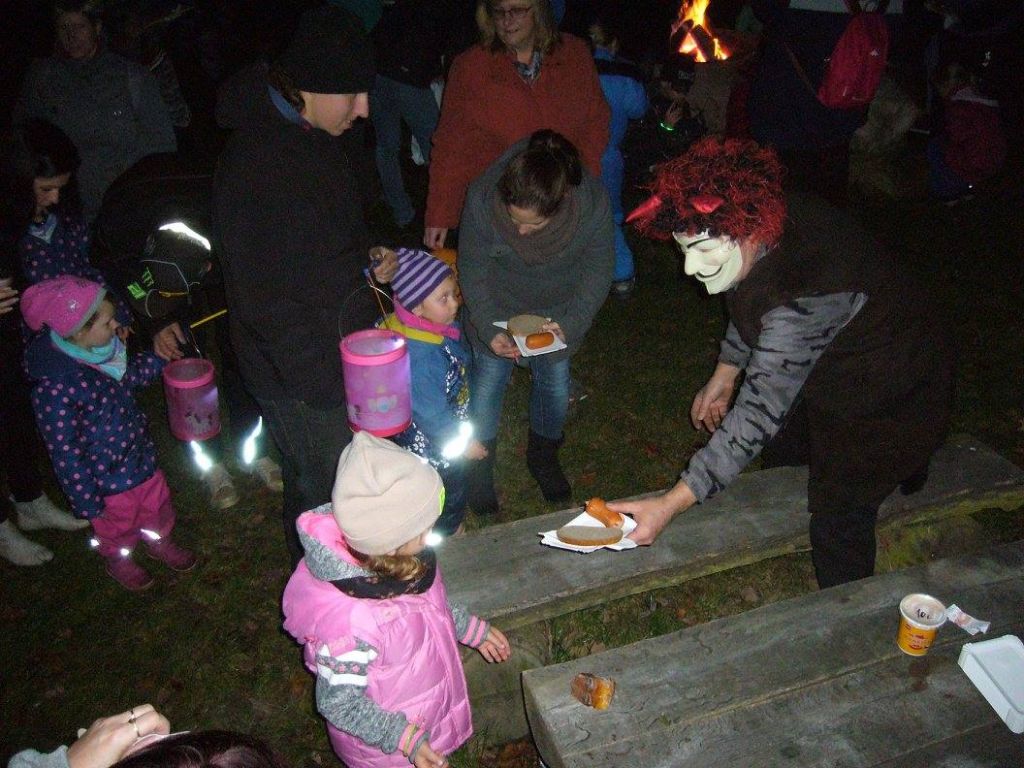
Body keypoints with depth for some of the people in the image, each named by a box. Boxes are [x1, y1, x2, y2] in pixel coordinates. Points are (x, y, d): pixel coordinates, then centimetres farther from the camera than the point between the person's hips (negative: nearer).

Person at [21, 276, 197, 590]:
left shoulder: (99, 351, -11)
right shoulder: (53, 389, -34)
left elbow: (132, 375, 12)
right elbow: (65, 454, -25)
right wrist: (88, 503, -18)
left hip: (142, 456, 6)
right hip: (108, 479, -6)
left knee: (157, 505, 28)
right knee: (119, 523, 22)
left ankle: (160, 542, 59)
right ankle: (119, 561, 54)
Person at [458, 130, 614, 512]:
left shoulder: (593, 204, -33)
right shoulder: (482, 198, -33)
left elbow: (598, 271, -14)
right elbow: (473, 270, -17)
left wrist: (570, 323, -23)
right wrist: (489, 329, -24)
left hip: (558, 312, 1)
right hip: (497, 309, -1)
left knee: (555, 384, 11)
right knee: (487, 383, 4)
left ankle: (543, 455, 41)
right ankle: (480, 464, 30)